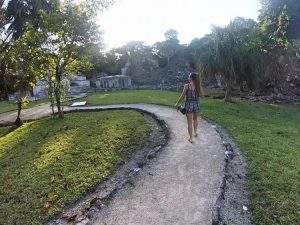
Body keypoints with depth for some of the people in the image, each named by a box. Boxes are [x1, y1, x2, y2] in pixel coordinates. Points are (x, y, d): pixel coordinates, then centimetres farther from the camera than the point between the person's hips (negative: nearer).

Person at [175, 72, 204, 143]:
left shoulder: (187, 85, -12)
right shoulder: (199, 86, -3)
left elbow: (182, 97, -11)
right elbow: (202, 95, 7)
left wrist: (177, 104, 2)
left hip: (189, 105, -3)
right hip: (196, 104, 4)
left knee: (189, 122, 6)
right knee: (195, 119, 29)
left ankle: (191, 138, 11)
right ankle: (195, 132, 40)